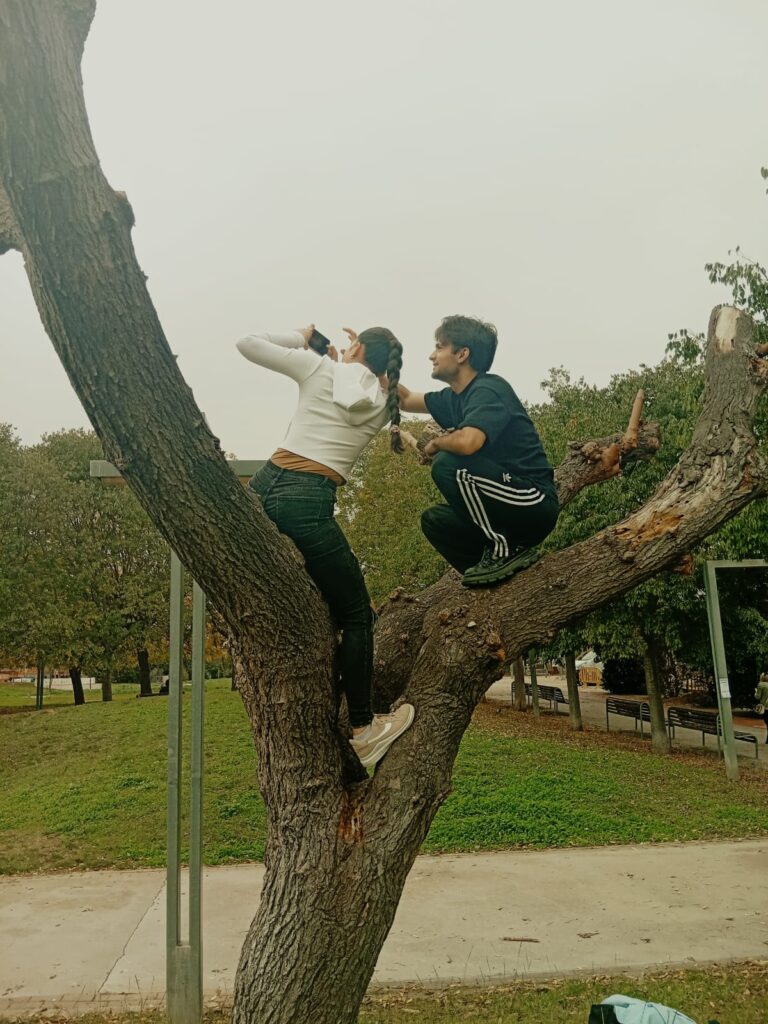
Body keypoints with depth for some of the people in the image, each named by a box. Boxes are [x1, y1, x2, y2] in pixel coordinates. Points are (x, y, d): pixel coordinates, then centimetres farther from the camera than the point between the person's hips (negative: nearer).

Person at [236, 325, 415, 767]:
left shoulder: (319, 369, 8)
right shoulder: (383, 404, 11)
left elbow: (247, 343, 13)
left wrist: (301, 338, 23)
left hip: (263, 487, 4)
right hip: (307, 503, -3)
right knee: (356, 615, 9)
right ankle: (364, 730, 14)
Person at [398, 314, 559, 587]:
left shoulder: (488, 390, -16)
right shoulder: (454, 398, 11)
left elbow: (467, 442, -34)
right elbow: (406, 400, 23)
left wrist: (435, 444, -12)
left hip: (535, 504, -9)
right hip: (508, 511, 9)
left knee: (449, 464, -24)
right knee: (434, 521, 14)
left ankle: (505, 550, -12)